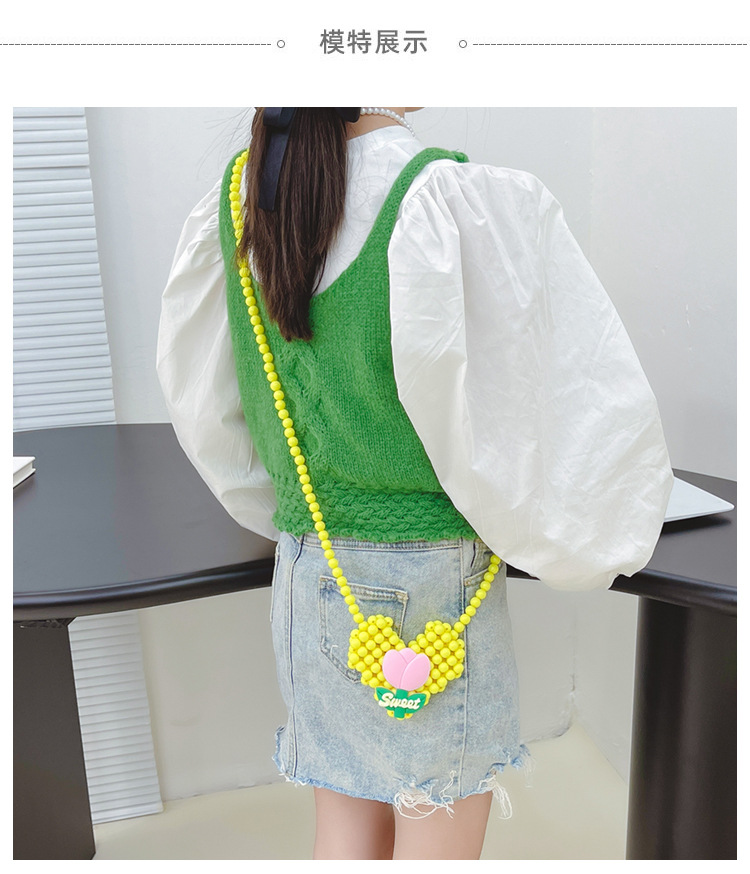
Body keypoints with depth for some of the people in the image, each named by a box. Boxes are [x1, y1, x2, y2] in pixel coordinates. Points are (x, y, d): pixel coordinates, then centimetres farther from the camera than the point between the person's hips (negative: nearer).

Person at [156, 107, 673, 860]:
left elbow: (195, 389, 10)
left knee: (347, 828, 22)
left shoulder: (239, 193, 0)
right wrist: (583, 543, 3)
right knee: (440, 839, 16)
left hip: (310, 573, 6)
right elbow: (595, 402, -16)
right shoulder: (465, 202, -19)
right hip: (435, 580, -5)